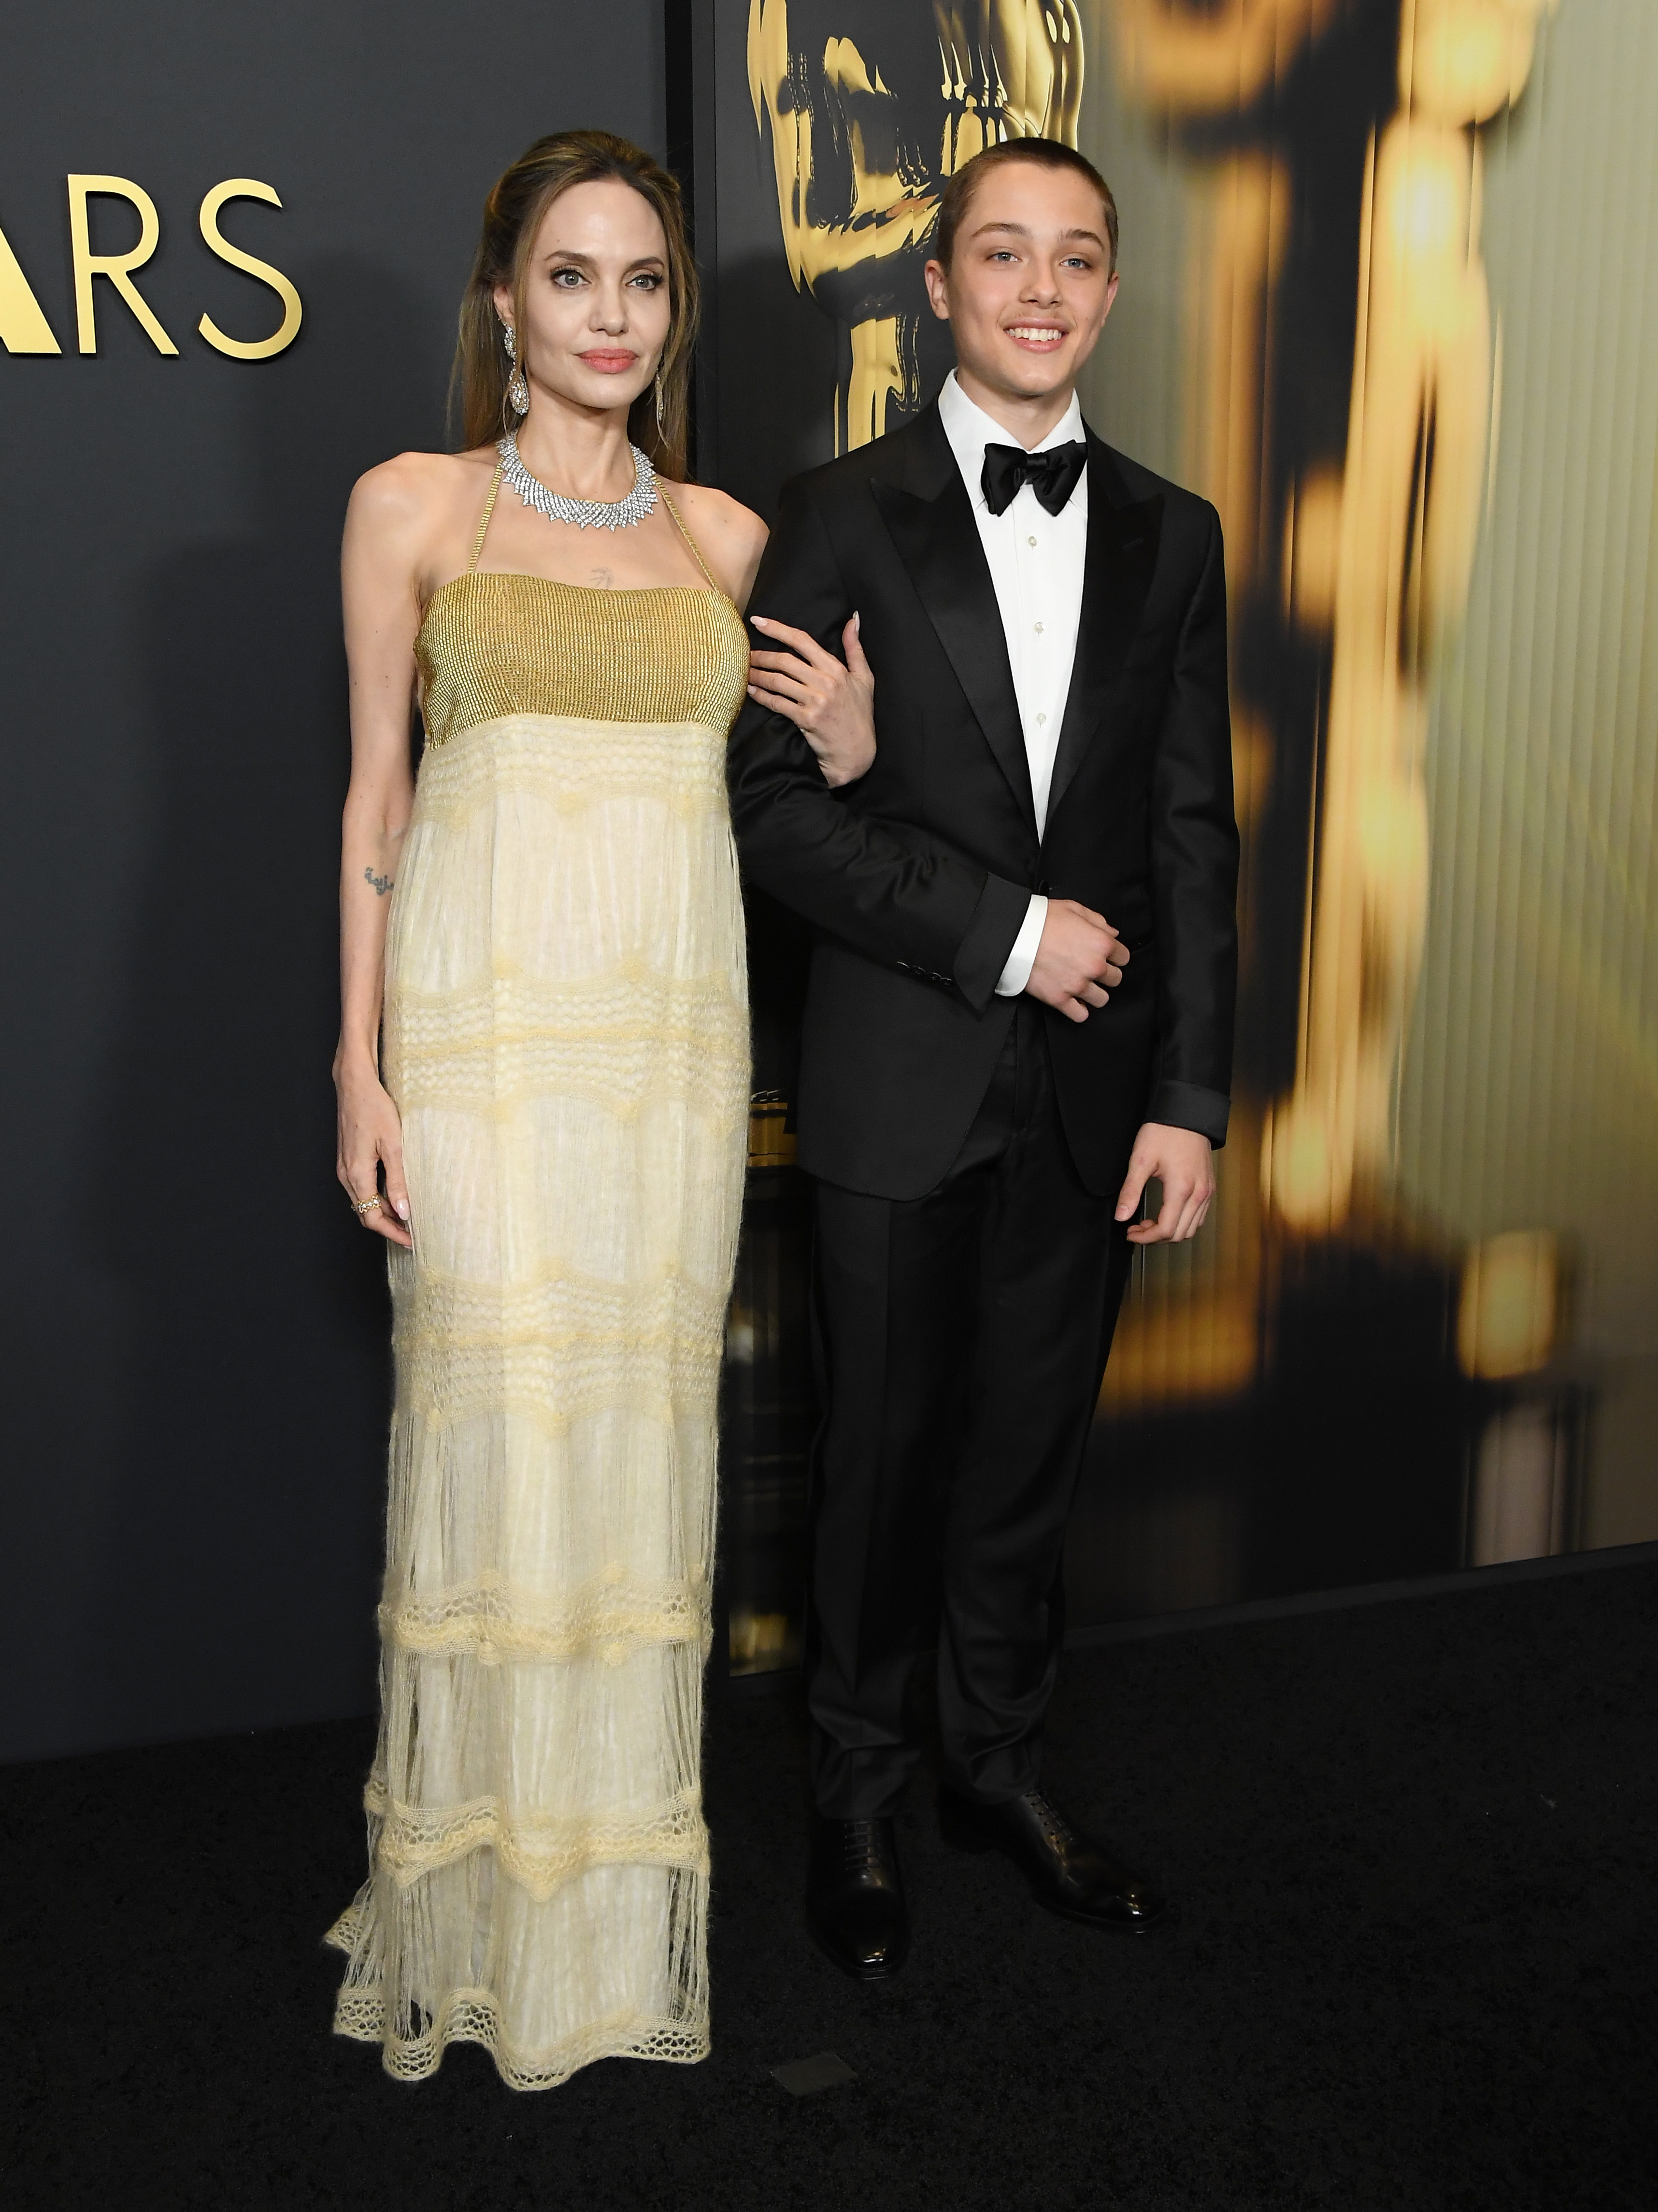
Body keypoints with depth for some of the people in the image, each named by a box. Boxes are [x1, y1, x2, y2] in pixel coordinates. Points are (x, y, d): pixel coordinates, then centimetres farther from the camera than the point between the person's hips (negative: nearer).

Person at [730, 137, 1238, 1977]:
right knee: (884, 1457, 9)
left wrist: (1192, 1096, -1)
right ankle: (857, 1796, 30)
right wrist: (1007, 931, -15)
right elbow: (775, 807, -9)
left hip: (1093, 1091, 3)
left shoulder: (1171, 535, 8)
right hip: (902, 1084, -3)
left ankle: (1000, 1769, 35)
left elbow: (1194, 835, 5)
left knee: (1035, 1452, 15)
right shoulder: (841, 515, -2)